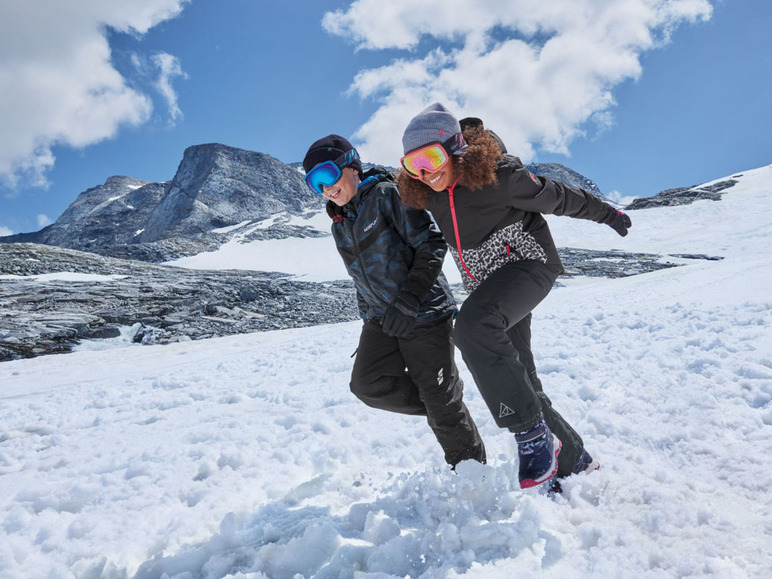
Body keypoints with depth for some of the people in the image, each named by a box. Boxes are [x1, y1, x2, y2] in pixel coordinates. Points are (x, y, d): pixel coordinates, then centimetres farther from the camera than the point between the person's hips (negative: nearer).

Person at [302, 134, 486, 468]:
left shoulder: (386, 194, -10)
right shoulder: (340, 222, 13)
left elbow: (432, 245, -16)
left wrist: (408, 300, -22)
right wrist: (368, 317, 18)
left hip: (424, 313, -7)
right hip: (381, 319, 7)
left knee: (441, 400, -2)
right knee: (368, 384, -9)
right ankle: (440, 407, 13)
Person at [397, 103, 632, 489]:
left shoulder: (497, 175, -21)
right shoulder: (430, 196, -3)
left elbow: (556, 198, -7)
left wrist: (606, 214, 5)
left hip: (529, 264, -7)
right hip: (485, 284, 7)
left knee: (471, 323, -35)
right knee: (516, 379, 6)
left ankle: (534, 436, -27)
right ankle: (573, 461, 24)